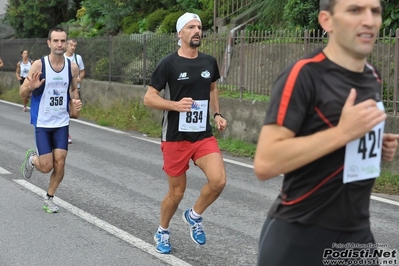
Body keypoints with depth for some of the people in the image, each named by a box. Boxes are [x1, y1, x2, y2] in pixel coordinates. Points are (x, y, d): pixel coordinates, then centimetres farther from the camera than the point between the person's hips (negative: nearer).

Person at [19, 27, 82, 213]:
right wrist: (30, 87, -31)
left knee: (60, 164, -1)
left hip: (62, 123, 3)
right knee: (46, 166, -4)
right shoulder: (39, 65, -13)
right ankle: (32, 158, 31)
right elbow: (22, 93, -8)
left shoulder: (72, 67, -3)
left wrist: (75, 101, -7)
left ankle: (49, 199, 21)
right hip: (42, 123, -3)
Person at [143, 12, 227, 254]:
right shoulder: (169, 63, -10)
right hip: (175, 138, -3)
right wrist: (175, 104, -23)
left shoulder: (209, 62, 4)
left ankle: (194, 216, 12)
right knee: (177, 192, 6)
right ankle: (162, 232, 35)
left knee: (219, 180, -17)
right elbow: (148, 98, -7)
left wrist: (216, 114, 9)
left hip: (204, 136, 3)